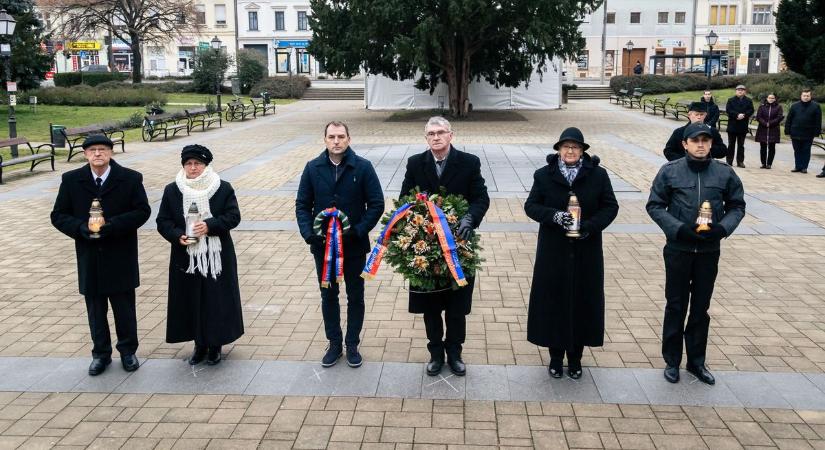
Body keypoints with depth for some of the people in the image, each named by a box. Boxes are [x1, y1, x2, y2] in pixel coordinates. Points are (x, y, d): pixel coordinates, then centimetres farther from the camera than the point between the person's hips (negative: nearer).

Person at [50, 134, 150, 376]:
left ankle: (128, 351, 26)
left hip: (121, 257, -2)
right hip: (89, 257, 2)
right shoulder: (71, 180, 0)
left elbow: (143, 211, -8)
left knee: (124, 306, 8)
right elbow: (58, 215, 3)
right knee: (95, 308, 12)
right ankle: (101, 353, 27)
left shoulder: (130, 178, -5)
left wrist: (113, 225, -20)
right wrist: (80, 228, -17)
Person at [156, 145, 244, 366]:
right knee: (191, 302, 7)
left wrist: (209, 226, -22)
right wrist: (178, 236, -16)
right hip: (186, 258, 2)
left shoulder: (223, 188, -2)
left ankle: (215, 344, 20)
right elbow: (163, 221, 3)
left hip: (216, 257, -2)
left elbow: (233, 216, -7)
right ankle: (199, 344, 22)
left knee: (217, 302, 4)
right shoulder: (172, 190, 4)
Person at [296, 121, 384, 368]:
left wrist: (358, 231, -19)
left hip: (354, 245, -2)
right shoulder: (313, 168, -2)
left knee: (355, 296, 11)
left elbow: (377, 204, -9)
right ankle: (334, 344, 29)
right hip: (322, 245, 2)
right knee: (328, 296, 14)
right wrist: (309, 233, -13)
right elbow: (302, 204, 2)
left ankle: (352, 345, 26)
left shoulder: (363, 167, -9)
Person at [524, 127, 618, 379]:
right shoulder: (544, 175, 1)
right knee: (554, 302, 5)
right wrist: (554, 216, -20)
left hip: (586, 252, 1)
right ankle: (556, 356, 21)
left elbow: (611, 207, 1)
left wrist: (591, 226, -16)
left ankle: (575, 358, 23)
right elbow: (531, 206, -1)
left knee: (582, 301, 7)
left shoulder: (598, 175, 0)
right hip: (553, 251, 0)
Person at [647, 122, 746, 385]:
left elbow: (737, 206, 6)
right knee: (676, 306, 9)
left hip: (709, 251, 2)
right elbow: (654, 206, -4)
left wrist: (722, 228, -13)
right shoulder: (670, 171, -7)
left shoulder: (725, 173, -2)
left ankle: (696, 361, 27)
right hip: (678, 250, -2)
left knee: (701, 307, 13)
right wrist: (679, 229, -17)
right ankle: (672, 361, 22)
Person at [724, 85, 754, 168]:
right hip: (732, 125, -1)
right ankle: (729, 161, 7)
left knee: (741, 145, 5)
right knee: (731, 144, 3)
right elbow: (728, 110, -7)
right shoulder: (731, 100, 5)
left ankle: (740, 161, 7)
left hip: (743, 126, 1)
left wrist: (743, 115, -18)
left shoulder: (749, 101, 7)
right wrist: (737, 115, -19)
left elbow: (751, 110, -1)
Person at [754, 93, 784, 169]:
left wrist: (770, 123, -13)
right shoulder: (762, 106, 6)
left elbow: (780, 117, -5)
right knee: (763, 147, 3)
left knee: (772, 147, 0)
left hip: (773, 130, -1)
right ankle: (763, 163, 9)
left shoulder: (778, 107, 3)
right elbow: (758, 117, 0)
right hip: (762, 130, 1)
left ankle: (769, 163, 4)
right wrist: (765, 123, -13)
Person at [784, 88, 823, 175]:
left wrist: (816, 132, -6)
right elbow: (789, 120, 4)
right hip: (795, 134, 2)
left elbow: (818, 121, -1)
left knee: (806, 151, 5)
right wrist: (788, 131, -1)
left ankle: (804, 167, 10)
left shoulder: (815, 106, -1)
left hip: (808, 135, -2)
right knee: (797, 151, 8)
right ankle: (798, 166, 15)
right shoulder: (794, 106, 4)